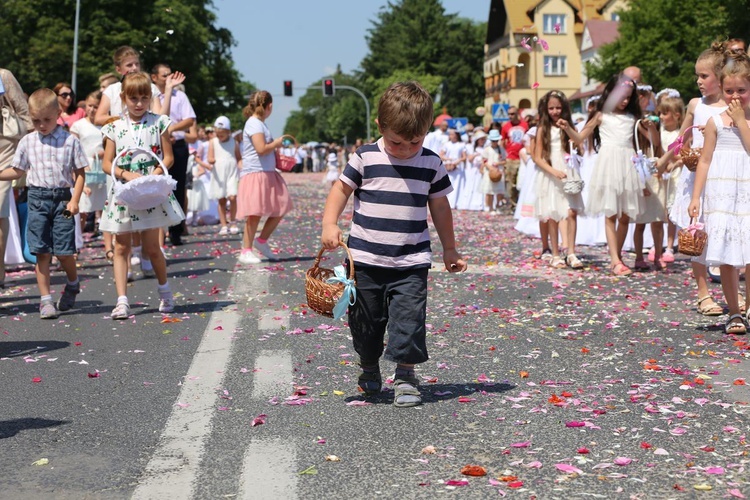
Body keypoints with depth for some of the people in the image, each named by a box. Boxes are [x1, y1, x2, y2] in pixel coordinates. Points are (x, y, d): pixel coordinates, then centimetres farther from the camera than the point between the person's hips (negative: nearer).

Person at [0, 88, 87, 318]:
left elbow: (79, 173, 2)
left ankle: (73, 283, 27)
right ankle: (45, 299, 7)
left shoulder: (69, 140, 0)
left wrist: (74, 200, -7)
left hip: (62, 197, -2)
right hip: (37, 198, 2)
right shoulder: (27, 142, 7)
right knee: (41, 253, 0)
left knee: (63, 251, -4)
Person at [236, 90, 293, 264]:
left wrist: (275, 147, 15)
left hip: (268, 173, 10)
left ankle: (262, 240, 20)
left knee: (281, 208, 9)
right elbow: (261, 149, -23)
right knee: (255, 214, -8)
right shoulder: (254, 124, -13)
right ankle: (246, 251, 0)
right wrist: (276, 143, -8)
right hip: (255, 174, -10)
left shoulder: (260, 124, 17)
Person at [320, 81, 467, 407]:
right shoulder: (365, 158, -5)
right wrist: (330, 224, -11)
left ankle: (405, 375, 4)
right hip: (366, 260, 0)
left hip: (412, 262, 0)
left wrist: (449, 249, 16)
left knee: (409, 318, -9)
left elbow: (439, 206, 11)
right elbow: (342, 188, 4)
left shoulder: (432, 164, 1)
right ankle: (369, 368, 32)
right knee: (366, 320, 10)